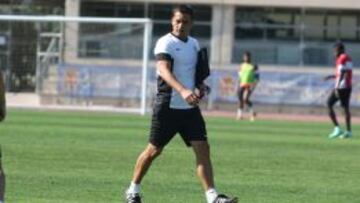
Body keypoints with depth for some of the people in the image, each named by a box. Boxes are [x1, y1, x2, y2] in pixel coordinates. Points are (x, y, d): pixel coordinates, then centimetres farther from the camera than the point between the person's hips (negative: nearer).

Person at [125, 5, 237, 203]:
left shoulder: (194, 44, 12)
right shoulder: (165, 43, -11)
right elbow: (164, 70, -29)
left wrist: (200, 87, 7)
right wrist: (183, 91, -44)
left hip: (190, 107, 6)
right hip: (167, 106, -6)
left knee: (202, 148, -6)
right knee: (154, 150, 4)